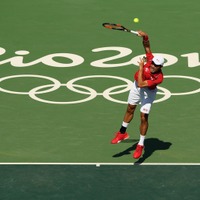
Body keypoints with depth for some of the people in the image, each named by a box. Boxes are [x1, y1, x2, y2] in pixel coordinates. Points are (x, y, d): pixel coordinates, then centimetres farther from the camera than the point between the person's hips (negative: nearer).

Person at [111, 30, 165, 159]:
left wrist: (141, 67, -36)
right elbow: (147, 46, -21)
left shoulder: (159, 78, -38)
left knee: (144, 117, -8)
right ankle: (123, 133, 41)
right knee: (130, 109, 20)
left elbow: (141, 84, -40)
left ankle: (141, 145, 8)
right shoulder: (150, 60, -28)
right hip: (136, 86, 5)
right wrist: (145, 37, -41)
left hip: (148, 92, -5)